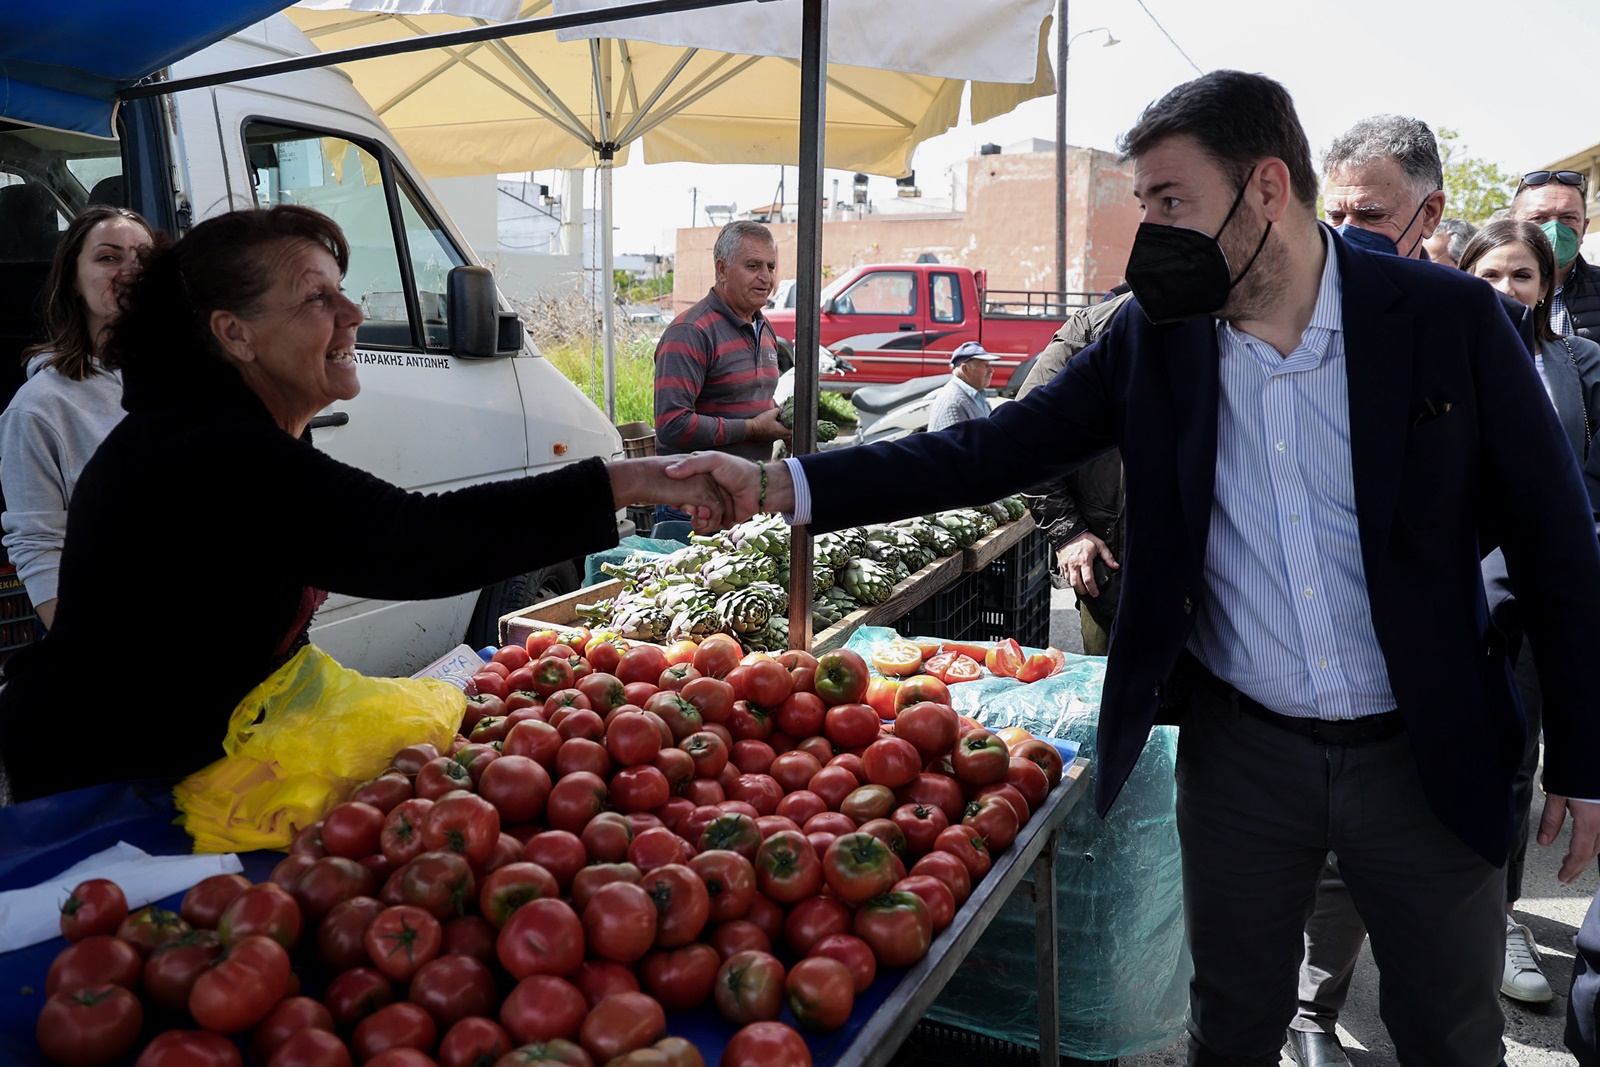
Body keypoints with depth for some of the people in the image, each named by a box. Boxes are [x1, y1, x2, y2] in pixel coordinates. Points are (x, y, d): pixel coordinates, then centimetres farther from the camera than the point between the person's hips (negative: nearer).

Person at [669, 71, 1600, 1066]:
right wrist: (786, 484, -17)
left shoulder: (1452, 318, -10)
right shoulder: (1152, 338, -4)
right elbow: (990, 450, -7)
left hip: (1428, 757, -1)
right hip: (1241, 750, 2)